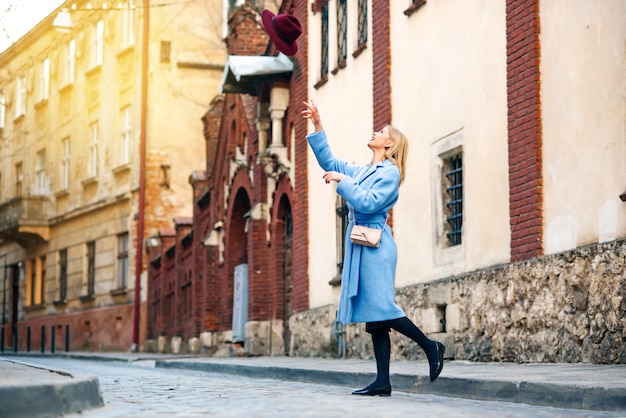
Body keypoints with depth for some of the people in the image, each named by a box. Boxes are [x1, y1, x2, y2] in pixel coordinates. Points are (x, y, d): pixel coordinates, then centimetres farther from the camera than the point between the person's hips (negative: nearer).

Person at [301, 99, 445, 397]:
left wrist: (342, 181, -12)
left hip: (375, 245, -8)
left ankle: (431, 347, 3)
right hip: (359, 245, 8)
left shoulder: (390, 173, -5)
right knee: (373, 318, 4)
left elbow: (368, 203, -17)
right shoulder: (362, 171, 20)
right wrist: (317, 126, 19)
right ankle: (382, 383, 3)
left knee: (382, 309, -13)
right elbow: (328, 161, 25)